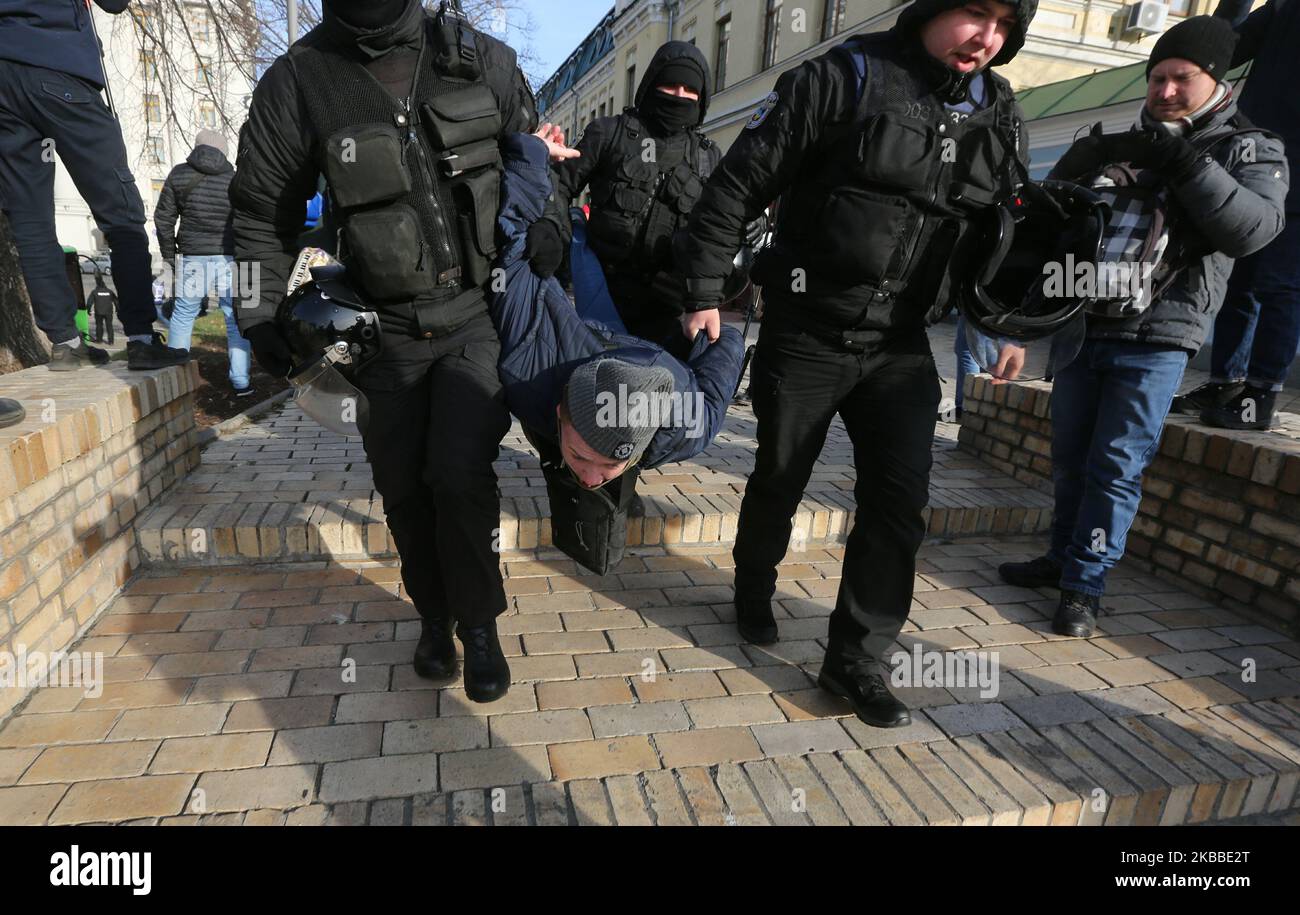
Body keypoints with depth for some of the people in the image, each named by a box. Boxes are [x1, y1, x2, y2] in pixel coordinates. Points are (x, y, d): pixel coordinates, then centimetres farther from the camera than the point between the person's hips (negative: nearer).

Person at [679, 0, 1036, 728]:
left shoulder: (1001, 117, 8)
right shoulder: (846, 78, -8)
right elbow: (740, 184, -9)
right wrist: (706, 291, -13)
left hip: (903, 346, 4)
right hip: (806, 333, -3)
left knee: (901, 498, -4)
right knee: (780, 480, 10)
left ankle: (856, 660, 10)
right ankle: (755, 586, 39)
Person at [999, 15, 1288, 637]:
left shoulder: (1251, 152, 4)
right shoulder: (1119, 147, 13)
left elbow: (1252, 229, -15)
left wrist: (1186, 163, -22)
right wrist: (1081, 163, -8)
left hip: (1155, 343, -4)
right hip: (1082, 329, 4)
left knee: (1117, 467, -4)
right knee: (1069, 458, 10)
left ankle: (1085, 586, 6)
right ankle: (1063, 558, 26)